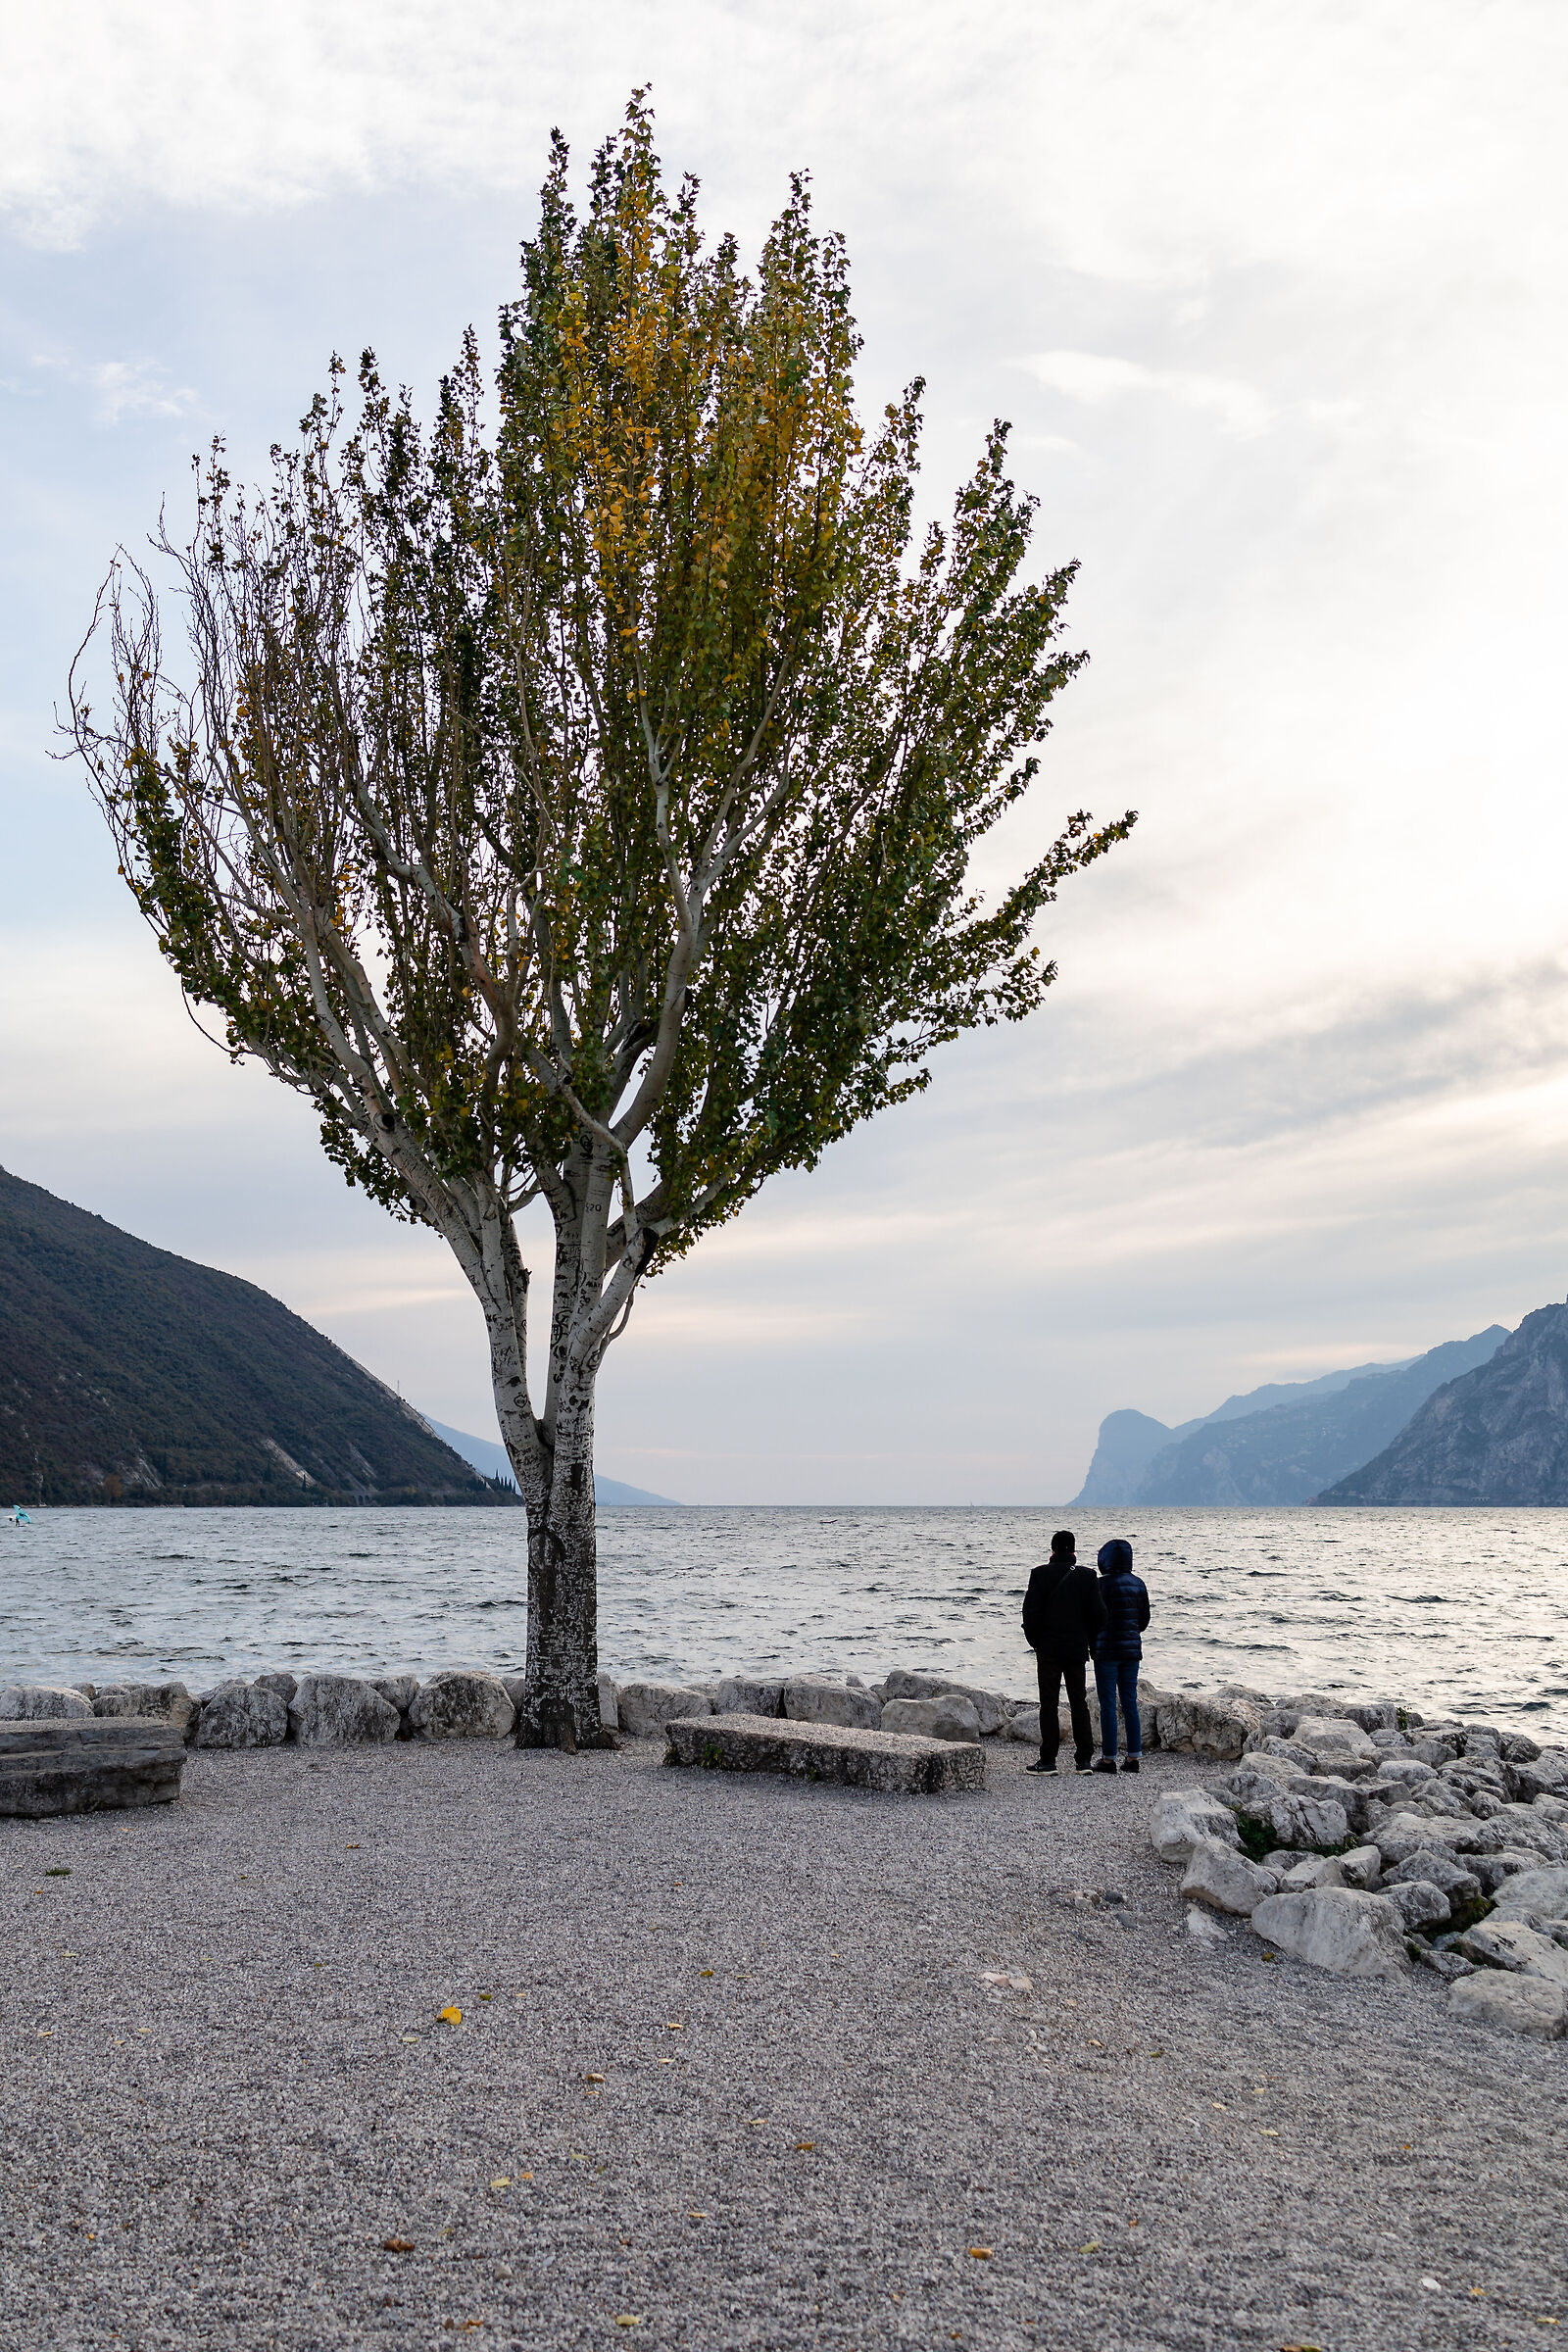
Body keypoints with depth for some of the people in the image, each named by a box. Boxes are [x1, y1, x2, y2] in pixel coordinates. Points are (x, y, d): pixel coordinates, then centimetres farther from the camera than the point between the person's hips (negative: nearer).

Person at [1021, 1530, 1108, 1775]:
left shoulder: (1040, 1575, -6)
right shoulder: (1086, 1577, -1)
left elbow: (1031, 1612, -9)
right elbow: (1098, 1614, -4)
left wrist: (1035, 1641, 5)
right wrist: (1087, 1640, 10)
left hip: (1048, 1650, -2)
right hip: (1077, 1649, 2)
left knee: (1049, 1703, 2)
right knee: (1079, 1702, 11)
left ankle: (1048, 1760, 0)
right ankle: (1083, 1759, 10)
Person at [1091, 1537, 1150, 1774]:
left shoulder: (1102, 1584, -13)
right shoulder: (1138, 1584, 5)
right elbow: (1144, 1619, 11)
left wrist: (1091, 1642, 7)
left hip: (1107, 1650, -6)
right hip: (1132, 1649, 6)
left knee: (1108, 1704, 0)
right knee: (1130, 1703, 12)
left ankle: (1109, 1758, 2)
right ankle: (1133, 1757, 13)